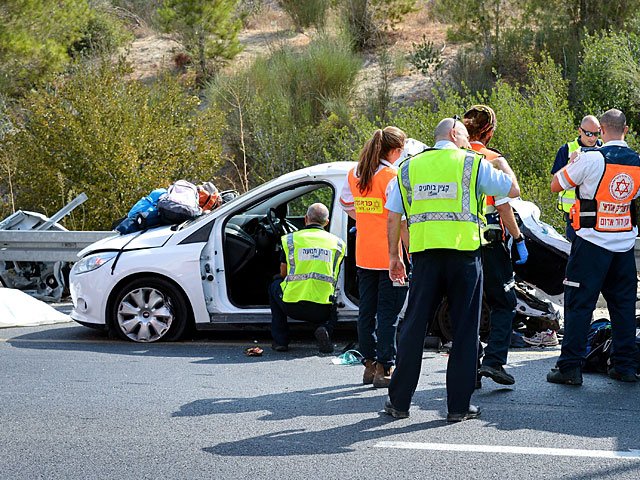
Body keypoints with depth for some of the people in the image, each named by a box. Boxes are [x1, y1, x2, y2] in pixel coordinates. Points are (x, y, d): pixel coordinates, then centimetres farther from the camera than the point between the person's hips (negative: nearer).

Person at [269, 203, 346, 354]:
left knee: (274, 286, 32)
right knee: (333, 311, 38)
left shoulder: (290, 239, 6)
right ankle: (324, 329, 1)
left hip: (292, 307, -1)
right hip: (321, 311, 1)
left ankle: (280, 340, 22)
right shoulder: (338, 243, 10)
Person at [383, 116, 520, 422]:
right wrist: (503, 165, 26)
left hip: (424, 254, 3)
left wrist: (394, 255, 16)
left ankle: (399, 401, 11)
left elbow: (393, 216, 9)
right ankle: (458, 406, 6)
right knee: (464, 330, 5)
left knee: (414, 326, 8)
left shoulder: (409, 167, 12)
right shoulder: (473, 164, 3)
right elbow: (513, 190, 8)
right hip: (463, 253, -3)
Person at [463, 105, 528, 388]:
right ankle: (494, 361, -5)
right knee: (503, 304, 9)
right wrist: (519, 239, -1)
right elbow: (503, 206, -10)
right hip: (489, 242, -4)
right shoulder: (492, 160, -9)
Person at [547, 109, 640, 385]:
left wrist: (572, 164, 13)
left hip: (592, 242, -5)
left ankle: (570, 367, -1)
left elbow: (556, 185, -4)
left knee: (579, 304, 0)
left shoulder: (590, 159, -13)